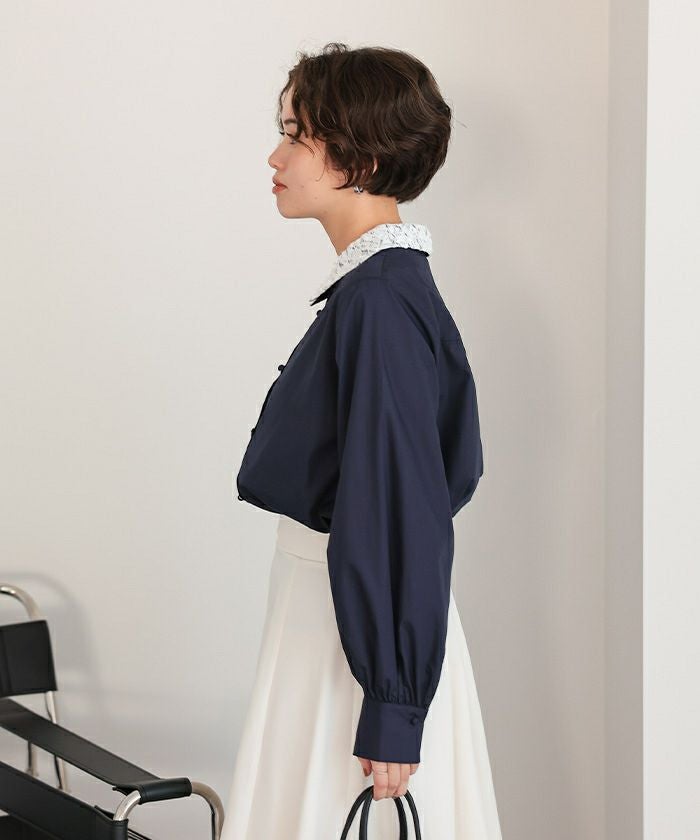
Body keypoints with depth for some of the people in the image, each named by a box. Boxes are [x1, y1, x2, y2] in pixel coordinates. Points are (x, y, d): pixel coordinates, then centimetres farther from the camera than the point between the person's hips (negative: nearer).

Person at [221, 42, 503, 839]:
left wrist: (392, 709, -22)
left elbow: (403, 506, -23)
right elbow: (452, 470, 17)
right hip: (325, 598, 10)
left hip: (362, 625, -10)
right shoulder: (381, 283, 9)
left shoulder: (379, 301, -20)